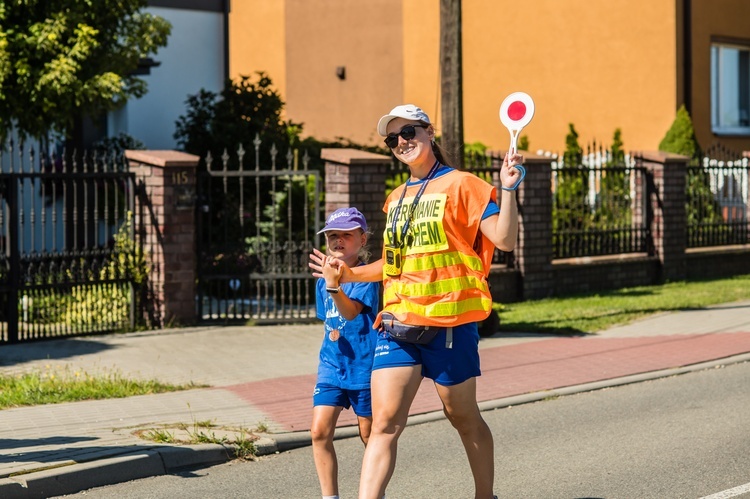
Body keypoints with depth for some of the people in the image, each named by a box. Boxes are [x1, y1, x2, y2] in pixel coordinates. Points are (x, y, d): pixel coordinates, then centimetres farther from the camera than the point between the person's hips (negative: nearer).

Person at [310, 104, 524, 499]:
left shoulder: (461, 185, -1)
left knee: (463, 418, 10)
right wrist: (351, 274, 19)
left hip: (448, 322, -5)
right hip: (397, 322, 5)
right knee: (384, 423, -7)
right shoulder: (397, 198, 18)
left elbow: (505, 240, -8)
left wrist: (508, 189, -20)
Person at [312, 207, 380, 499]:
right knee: (320, 431, -8)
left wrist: (334, 284, -46)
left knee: (369, 434, 8)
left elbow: (351, 311, -29)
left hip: (363, 364, -5)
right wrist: (334, 333, -1)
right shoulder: (323, 280, 7)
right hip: (331, 364, 5)